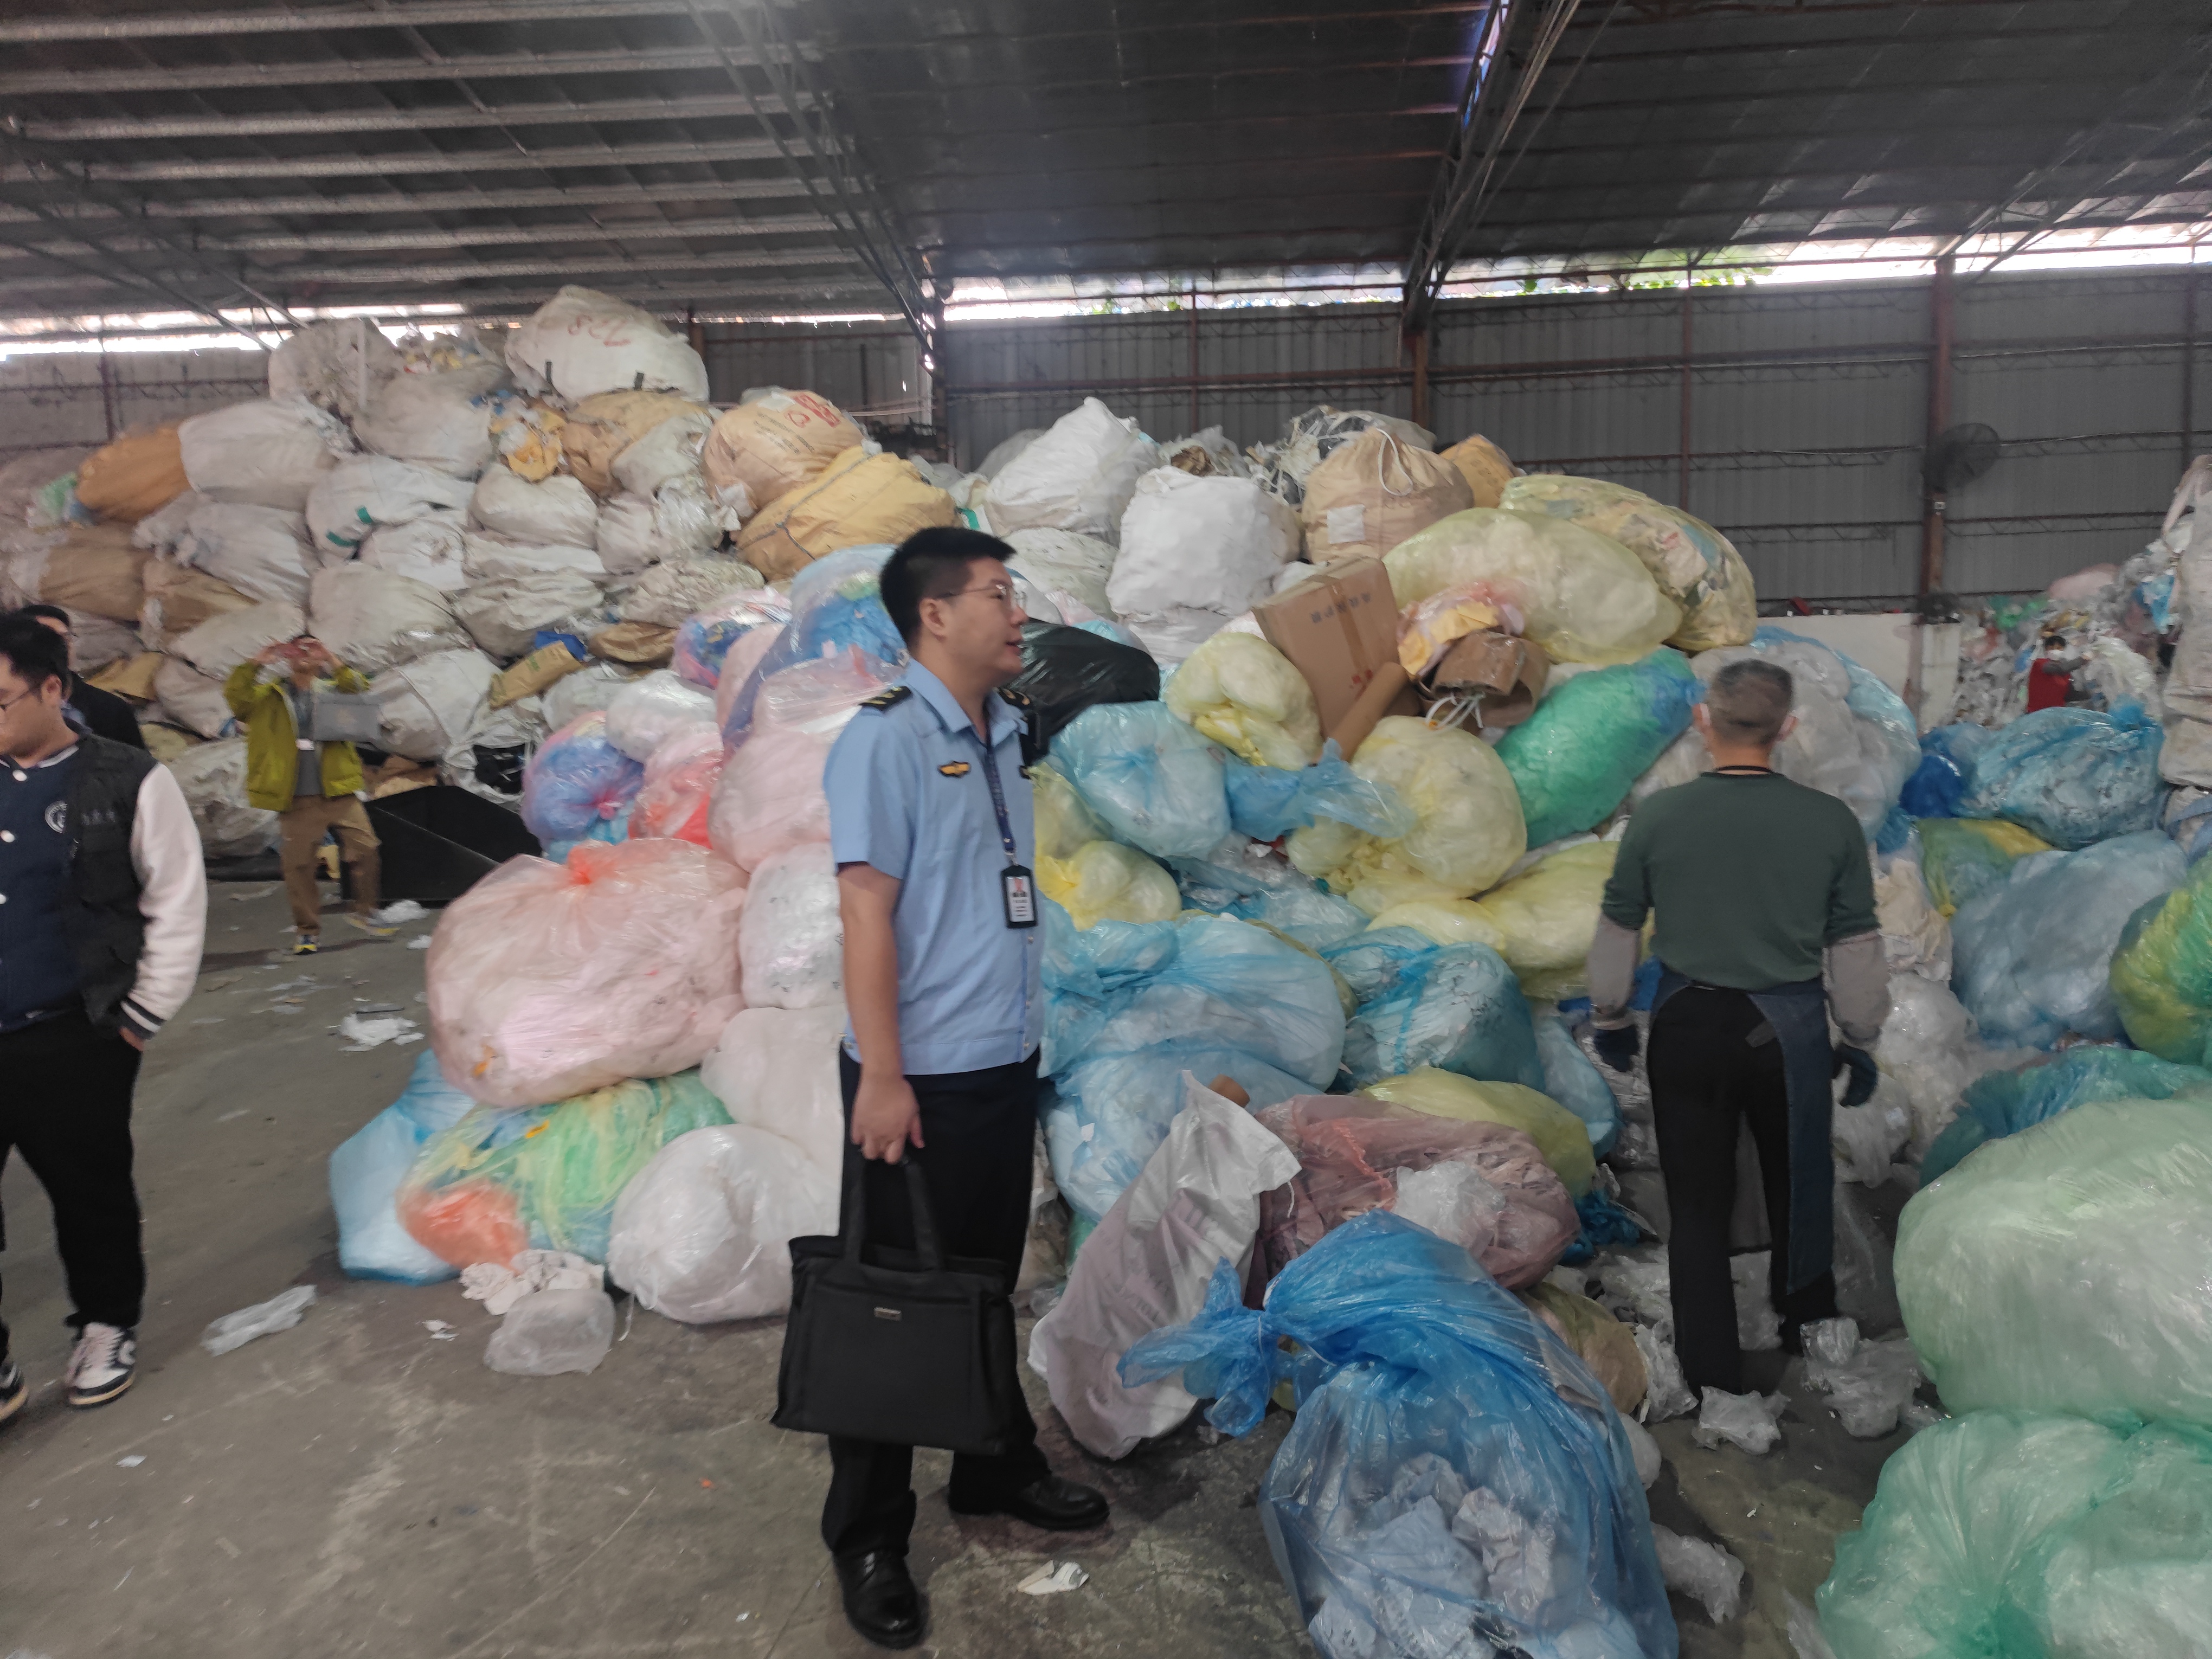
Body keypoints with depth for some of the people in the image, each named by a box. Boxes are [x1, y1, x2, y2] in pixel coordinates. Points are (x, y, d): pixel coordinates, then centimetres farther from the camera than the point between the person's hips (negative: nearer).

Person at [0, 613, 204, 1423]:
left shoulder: (129, 784, -7)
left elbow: (177, 906, -4)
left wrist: (139, 1017, -3)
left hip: (75, 1042, -4)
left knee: (89, 1191, 10)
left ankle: (106, 1327, 32)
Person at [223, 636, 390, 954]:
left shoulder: (333, 690, 15)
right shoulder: (268, 697, 13)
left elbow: (362, 697, -4)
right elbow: (235, 696, -3)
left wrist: (335, 664, -11)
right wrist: (256, 664, -9)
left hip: (339, 793, 1)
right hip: (297, 800, -1)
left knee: (365, 848, -4)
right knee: (299, 865, 1)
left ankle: (363, 911, 16)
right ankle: (308, 930, 13)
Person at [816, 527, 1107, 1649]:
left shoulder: (1004, 734, 8)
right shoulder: (885, 739, -14)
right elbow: (865, 909, -18)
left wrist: (1020, 1034, 13)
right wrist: (883, 1077, -19)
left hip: (1004, 1063, 7)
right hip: (922, 1076, -7)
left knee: (989, 1282, 21)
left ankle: (997, 1469, 40)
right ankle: (867, 1540, 24)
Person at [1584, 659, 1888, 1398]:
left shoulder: (1658, 817, -10)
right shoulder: (1831, 822, -9)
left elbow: (1617, 932, 0)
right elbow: (1856, 949, -1)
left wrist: (1611, 1019, 15)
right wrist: (1860, 1042, 13)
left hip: (1688, 1027, -1)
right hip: (1788, 1031, 1)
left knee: (1697, 1209, 12)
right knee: (1798, 1194, 23)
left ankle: (1713, 1378, 22)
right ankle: (1810, 1331, 44)